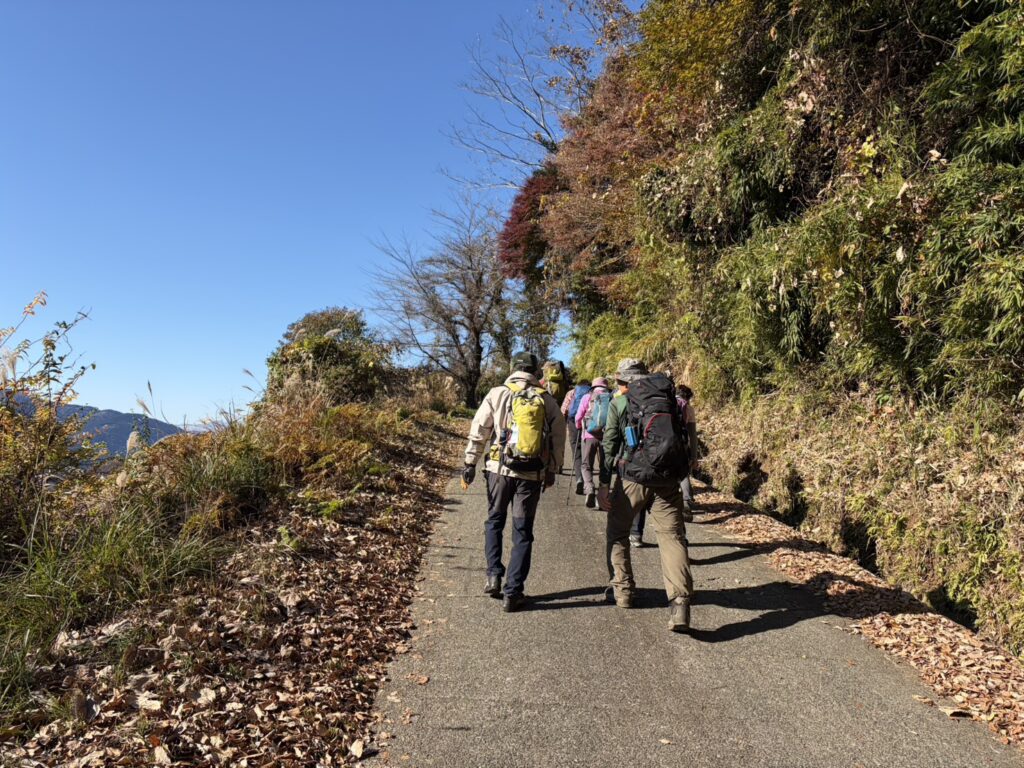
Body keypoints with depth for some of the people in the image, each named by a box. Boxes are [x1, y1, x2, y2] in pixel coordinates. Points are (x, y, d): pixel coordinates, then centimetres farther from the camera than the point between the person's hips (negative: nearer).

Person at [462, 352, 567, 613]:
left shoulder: (498, 394, -2)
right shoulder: (547, 400, 2)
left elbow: (479, 431, -2)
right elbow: (558, 439, 6)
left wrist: (470, 463, 6)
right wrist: (552, 470, 17)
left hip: (500, 469, 0)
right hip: (533, 474, 1)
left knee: (494, 521, 21)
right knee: (523, 532, 7)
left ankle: (494, 576, 15)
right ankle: (513, 593, 8)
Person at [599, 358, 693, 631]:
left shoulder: (619, 403, 2)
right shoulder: (668, 398, 13)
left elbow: (609, 445, -3)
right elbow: (683, 437, 15)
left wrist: (604, 484, -2)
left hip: (632, 477, -2)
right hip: (668, 479, 3)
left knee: (617, 533, 17)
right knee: (672, 537, 1)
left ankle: (622, 591, 24)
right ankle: (679, 602, -13)